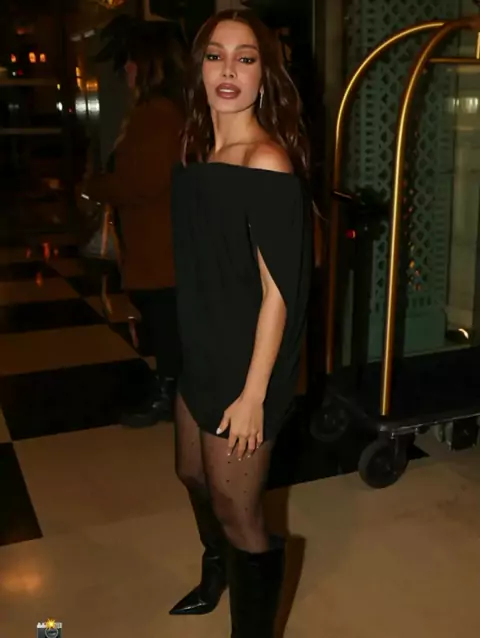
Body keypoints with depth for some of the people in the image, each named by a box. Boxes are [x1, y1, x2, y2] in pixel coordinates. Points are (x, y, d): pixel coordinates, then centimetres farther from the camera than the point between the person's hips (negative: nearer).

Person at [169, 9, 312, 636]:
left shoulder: (267, 162, -20)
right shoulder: (200, 153, 4)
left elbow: (277, 291, -21)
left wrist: (254, 394, -20)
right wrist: (195, 354, 13)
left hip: (245, 366, -9)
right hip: (201, 352, 9)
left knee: (237, 513, 6)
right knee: (194, 474, 27)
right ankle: (215, 579, 55)